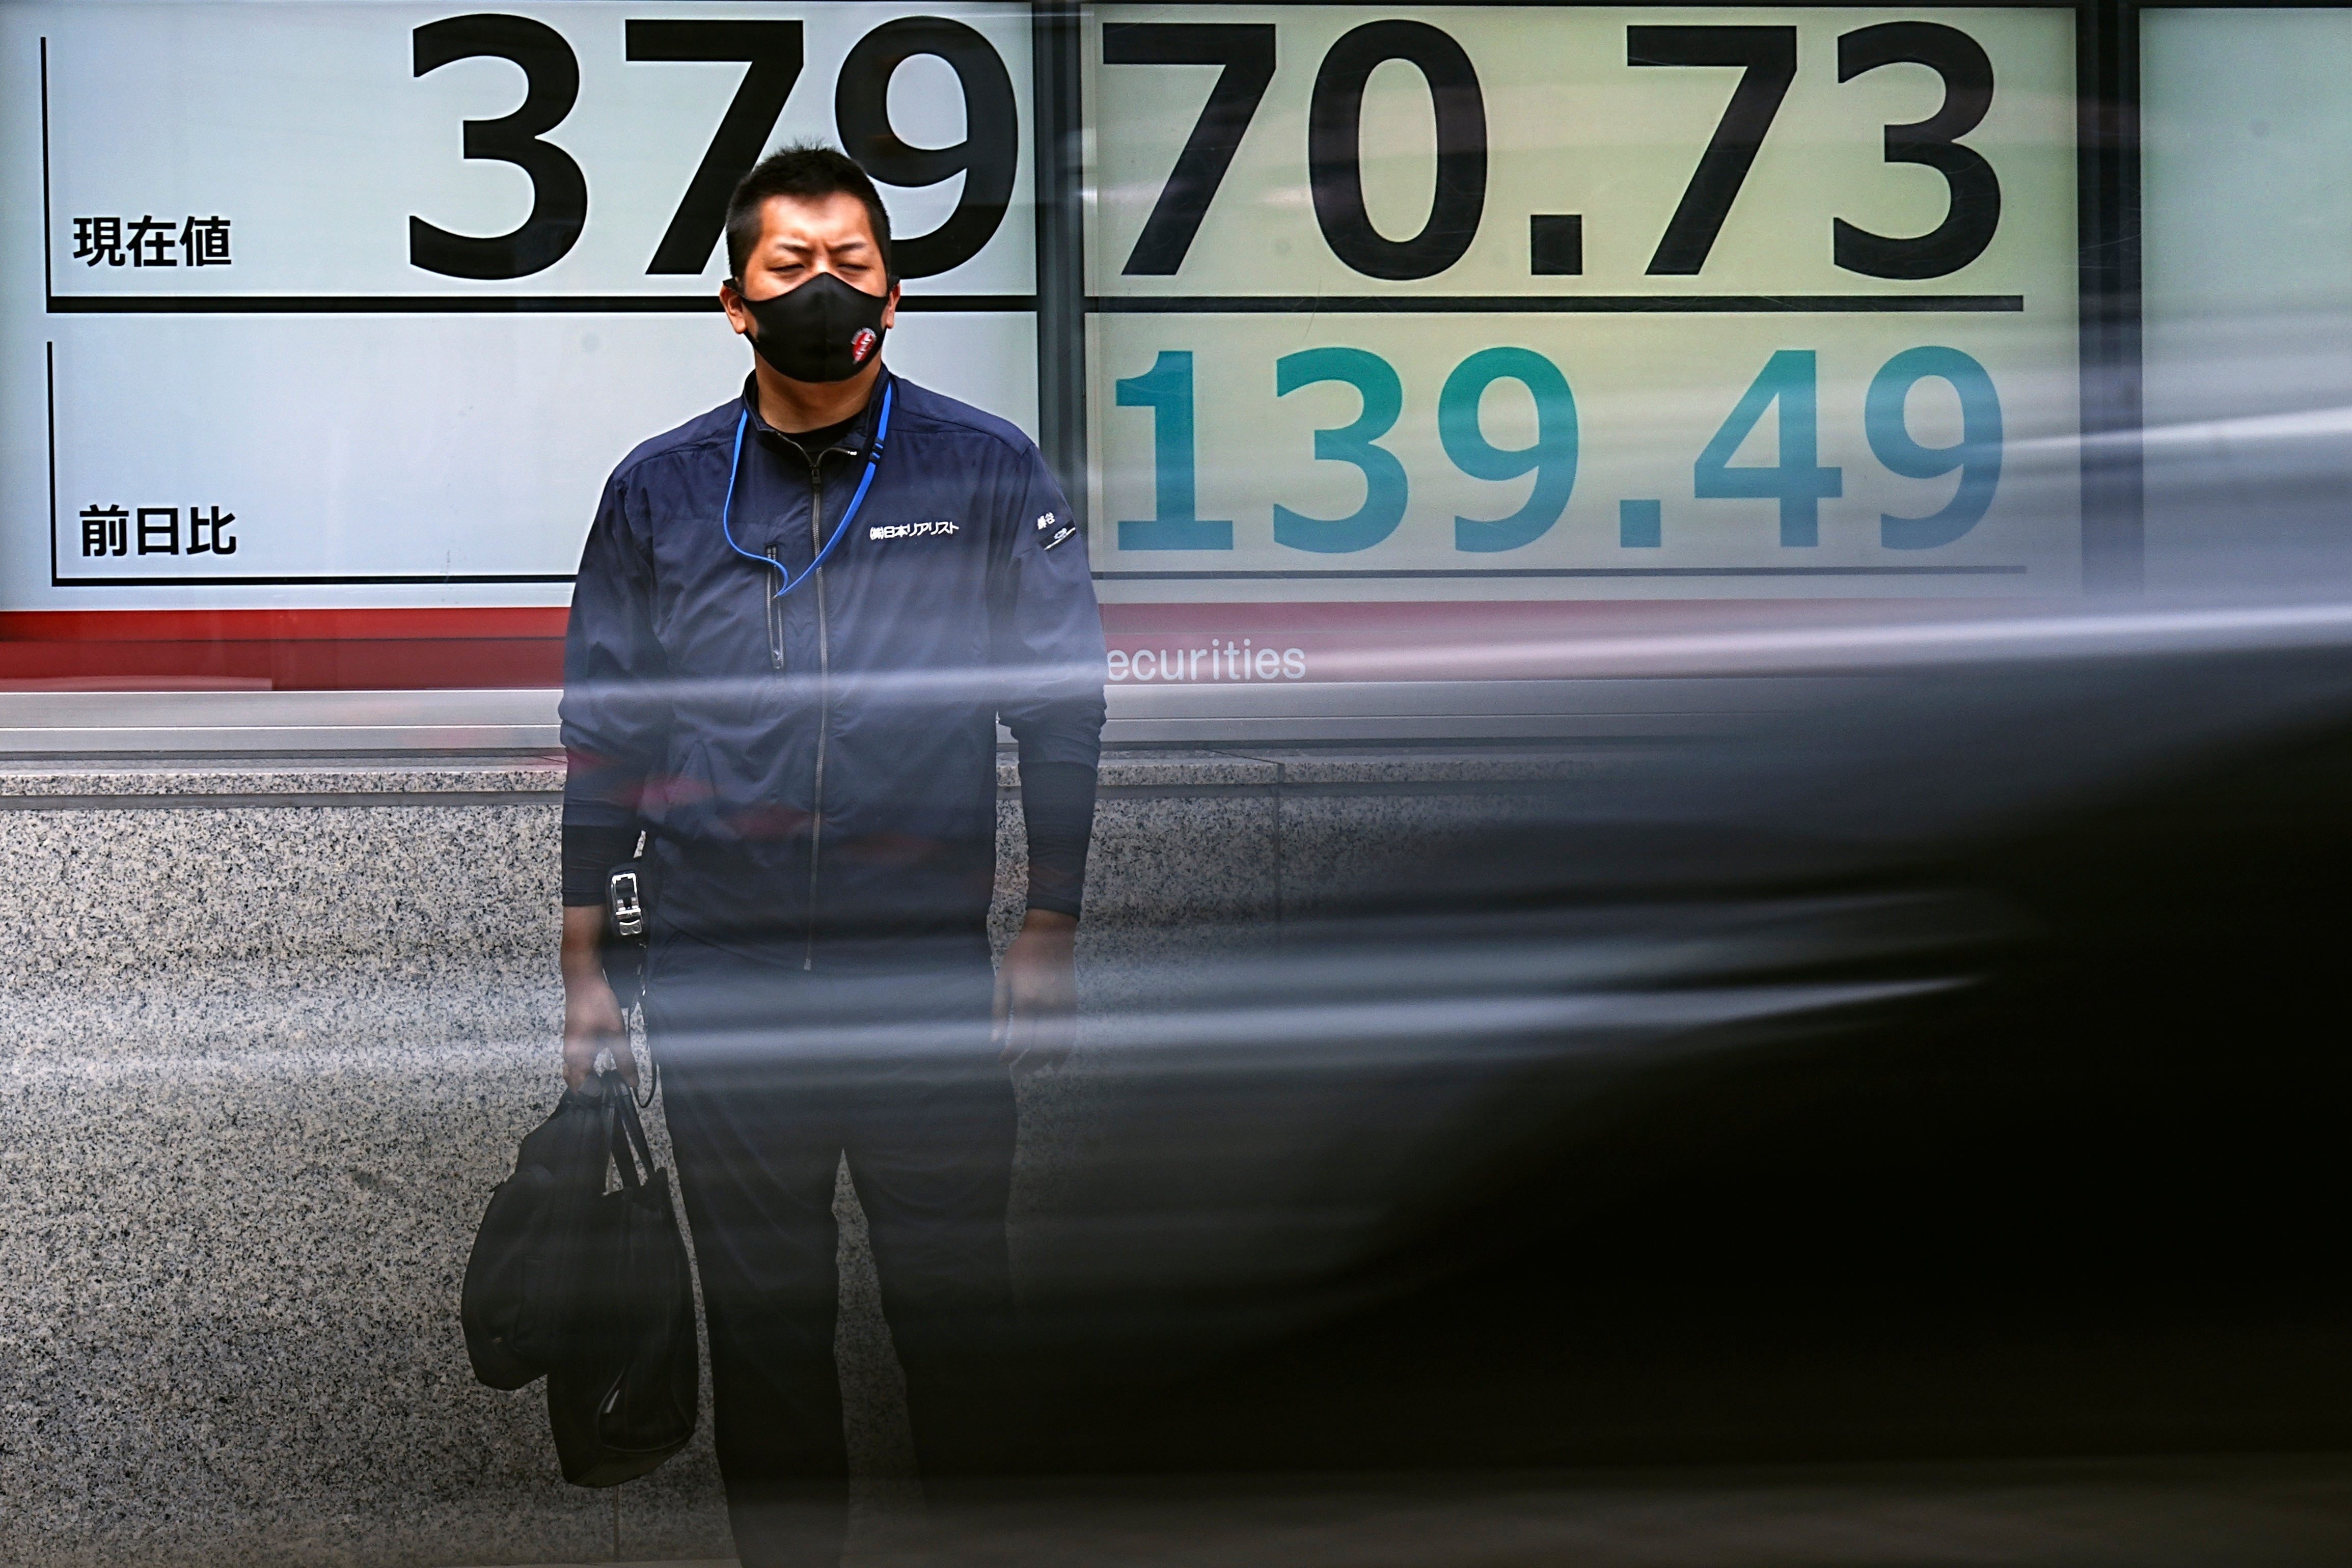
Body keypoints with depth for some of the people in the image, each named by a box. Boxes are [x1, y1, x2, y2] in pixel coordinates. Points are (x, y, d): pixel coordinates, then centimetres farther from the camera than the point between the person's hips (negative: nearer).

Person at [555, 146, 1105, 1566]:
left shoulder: (986, 474, 2)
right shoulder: (660, 492, 6)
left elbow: (1064, 712, 3)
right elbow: (603, 739, 10)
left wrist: (1050, 940, -1)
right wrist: (583, 968, 7)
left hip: (929, 977, -1)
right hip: (719, 982, 1)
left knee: (959, 1312, 4)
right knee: (761, 1326, 9)